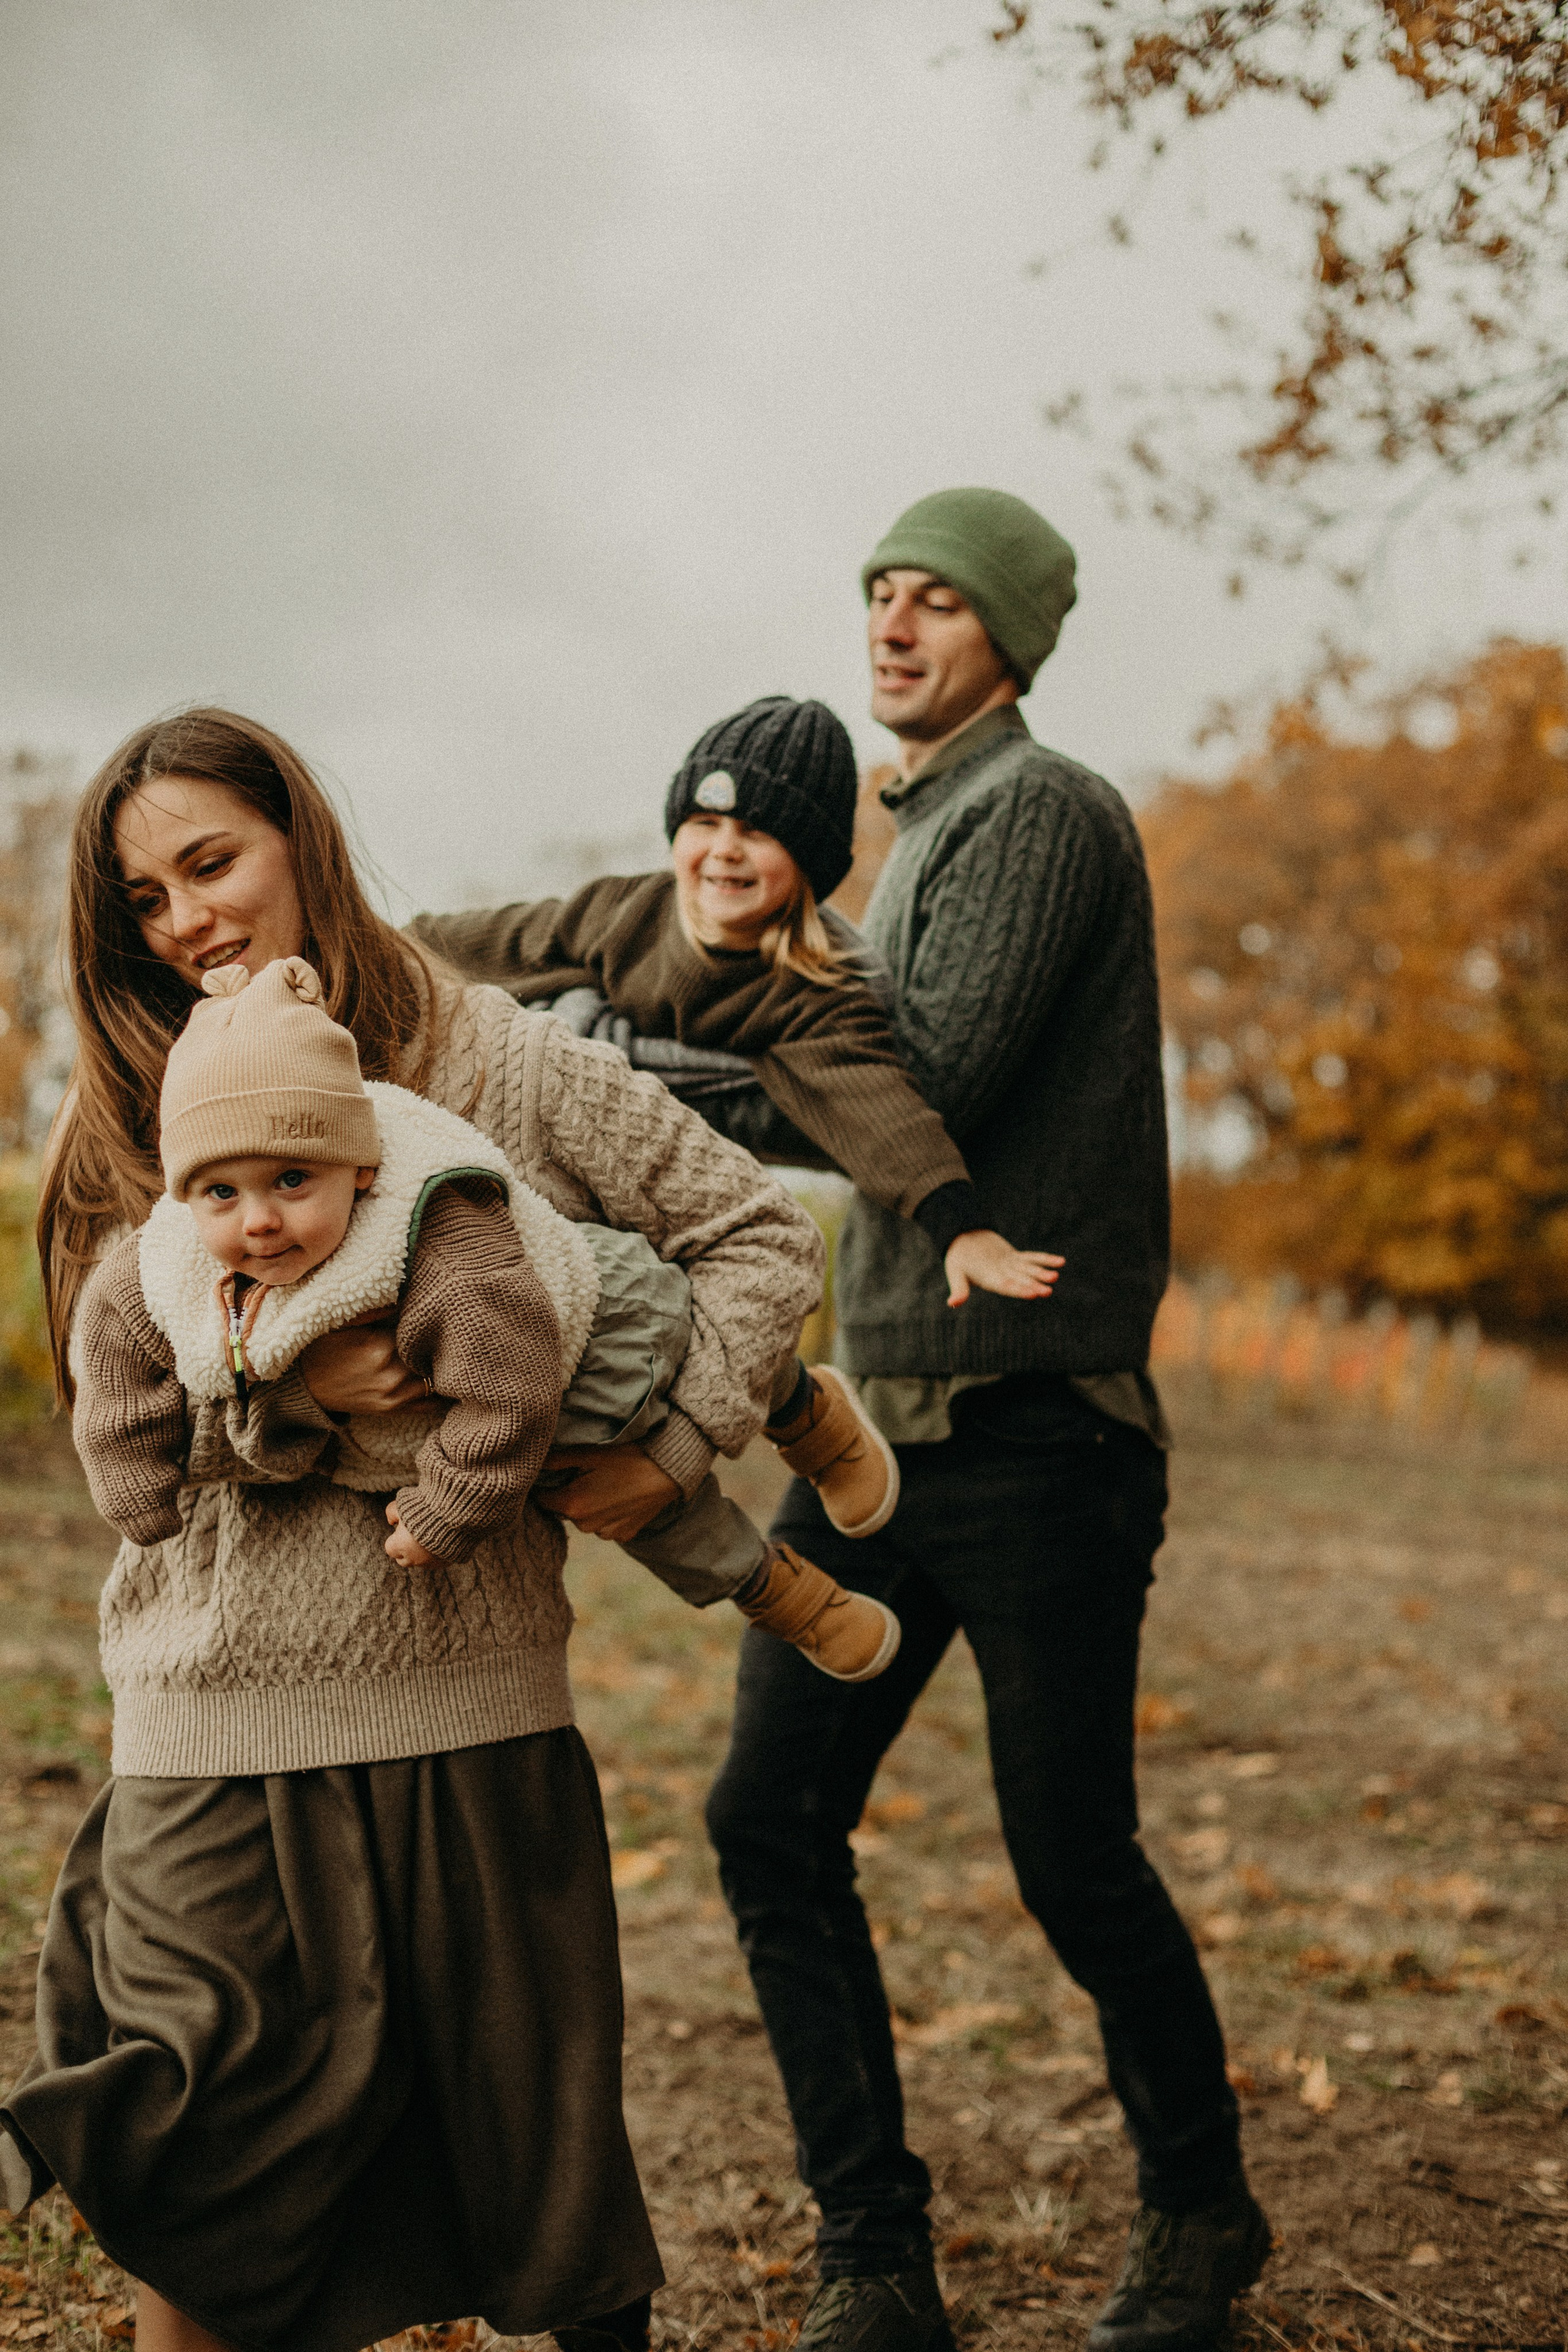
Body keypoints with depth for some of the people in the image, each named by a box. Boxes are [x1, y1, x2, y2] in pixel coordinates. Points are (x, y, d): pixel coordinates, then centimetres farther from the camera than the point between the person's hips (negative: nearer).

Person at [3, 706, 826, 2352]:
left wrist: (674, 1445, -9)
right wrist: (284, 1379, -20)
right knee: (206, 2208, 3)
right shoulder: (132, 1125, 7)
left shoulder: (497, 1061, 0)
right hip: (223, 1728, 1)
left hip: (473, 1707, -1)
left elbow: (759, 1236, 3)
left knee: (530, 2140, 10)